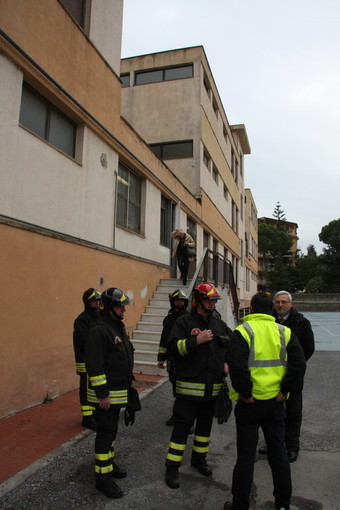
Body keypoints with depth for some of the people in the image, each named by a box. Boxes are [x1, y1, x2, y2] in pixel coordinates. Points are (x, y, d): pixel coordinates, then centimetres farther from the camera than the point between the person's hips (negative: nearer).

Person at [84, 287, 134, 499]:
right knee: (106, 432, 1)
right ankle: (103, 477, 14)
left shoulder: (119, 327, 10)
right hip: (106, 394, -9)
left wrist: (128, 382, 21)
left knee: (111, 430, 22)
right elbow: (95, 366, -25)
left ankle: (109, 463, 38)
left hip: (119, 392, 9)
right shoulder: (99, 330, -21)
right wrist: (102, 394, -23)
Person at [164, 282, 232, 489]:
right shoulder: (184, 322, -9)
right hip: (189, 386, -5)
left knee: (205, 425, 20)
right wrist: (197, 341, -24)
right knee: (182, 426, 1)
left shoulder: (220, 324, 8)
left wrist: (228, 363, 6)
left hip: (213, 386, 6)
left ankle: (199, 458, 39)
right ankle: (172, 467, 15)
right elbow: (174, 347, -17)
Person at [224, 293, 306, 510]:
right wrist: (284, 390, -1)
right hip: (276, 402, 4)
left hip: (250, 402, -3)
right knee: (278, 453, 19)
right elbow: (299, 364, -5)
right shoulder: (285, 332, 0)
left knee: (246, 456, 9)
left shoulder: (243, 331, -12)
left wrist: (245, 392, -13)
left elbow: (237, 365, -23)